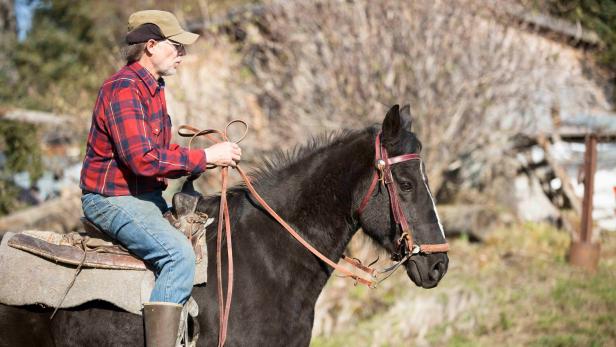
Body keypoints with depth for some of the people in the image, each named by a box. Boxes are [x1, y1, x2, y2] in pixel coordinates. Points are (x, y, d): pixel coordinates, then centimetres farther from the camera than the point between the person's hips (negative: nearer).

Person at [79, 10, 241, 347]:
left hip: (144, 195, 11)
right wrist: (205, 156, -21)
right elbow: (142, 159, -27)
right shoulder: (124, 89, -18)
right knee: (179, 254, -27)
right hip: (112, 199, -11)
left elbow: (160, 153, 19)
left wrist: (210, 156, 1)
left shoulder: (151, 88, 16)